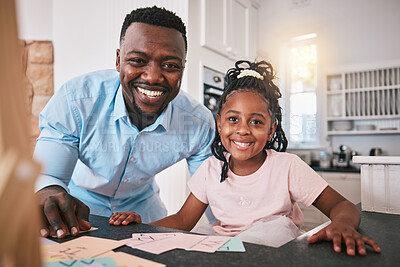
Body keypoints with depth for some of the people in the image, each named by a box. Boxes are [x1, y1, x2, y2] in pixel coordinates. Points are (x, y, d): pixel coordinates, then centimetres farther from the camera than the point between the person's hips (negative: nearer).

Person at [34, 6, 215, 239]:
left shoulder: (200, 123, -24)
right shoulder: (75, 100, -29)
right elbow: (44, 175, -30)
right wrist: (49, 193, -52)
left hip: (141, 206, 3)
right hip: (82, 201, -2)